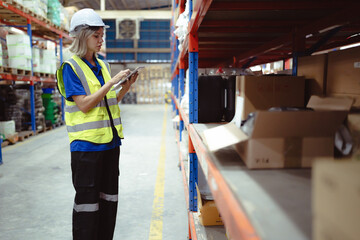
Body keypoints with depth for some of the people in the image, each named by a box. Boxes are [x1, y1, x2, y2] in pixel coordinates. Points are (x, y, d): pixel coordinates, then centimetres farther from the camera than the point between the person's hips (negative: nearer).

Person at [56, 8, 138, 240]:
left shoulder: (103, 66, 12)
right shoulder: (71, 67, -7)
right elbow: (84, 105, -17)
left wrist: (127, 85, 2)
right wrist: (112, 82, -19)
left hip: (110, 140, 7)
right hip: (87, 143, -7)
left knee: (109, 195, 15)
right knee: (87, 198, 2)